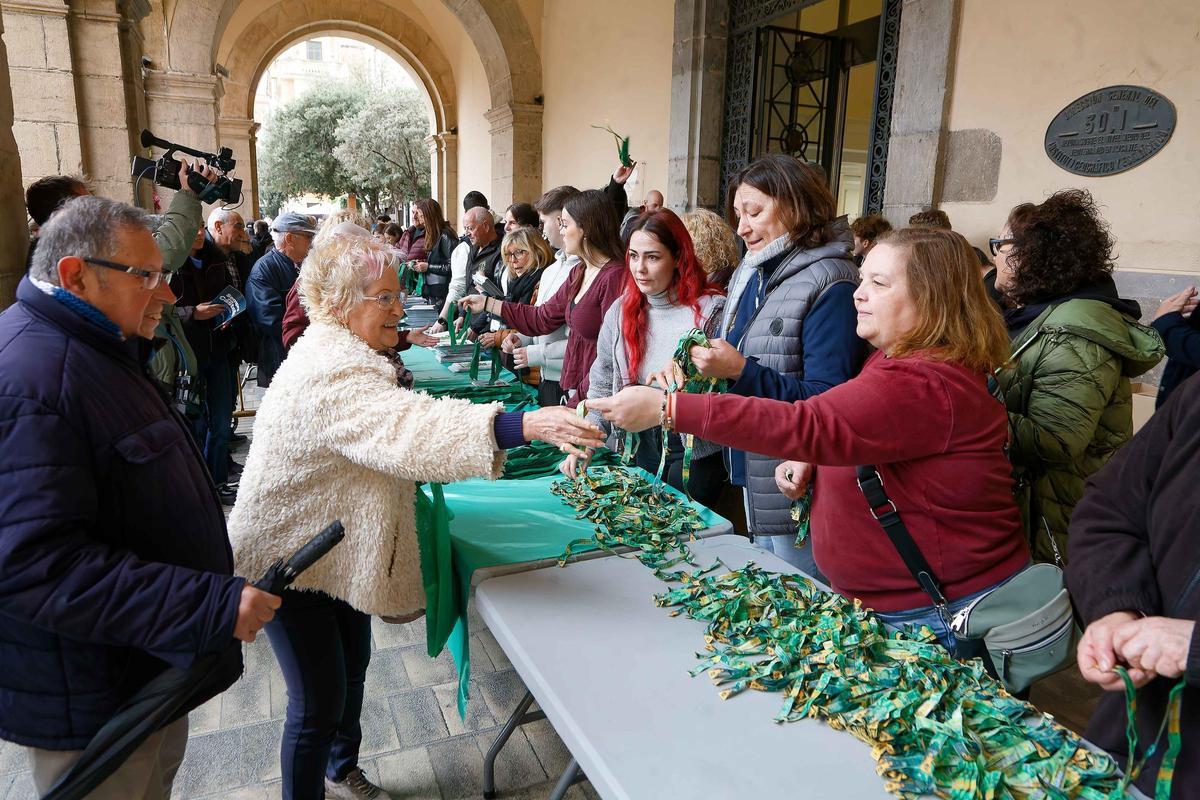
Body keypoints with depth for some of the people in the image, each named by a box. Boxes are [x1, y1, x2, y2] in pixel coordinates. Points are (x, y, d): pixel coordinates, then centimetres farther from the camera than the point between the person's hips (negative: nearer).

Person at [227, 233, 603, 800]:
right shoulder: (328, 374, -31)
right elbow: (407, 431, -48)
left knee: (353, 667, 23)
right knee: (318, 703, 0)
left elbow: (385, 431, 12)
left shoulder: (348, 357, 5)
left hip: (338, 550, 10)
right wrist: (524, 425, -56)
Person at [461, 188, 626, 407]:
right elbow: (543, 319, 18)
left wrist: (578, 401, -18)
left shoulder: (615, 277, -17)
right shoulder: (579, 273, 13)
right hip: (571, 391, 8)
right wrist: (487, 303, 19)